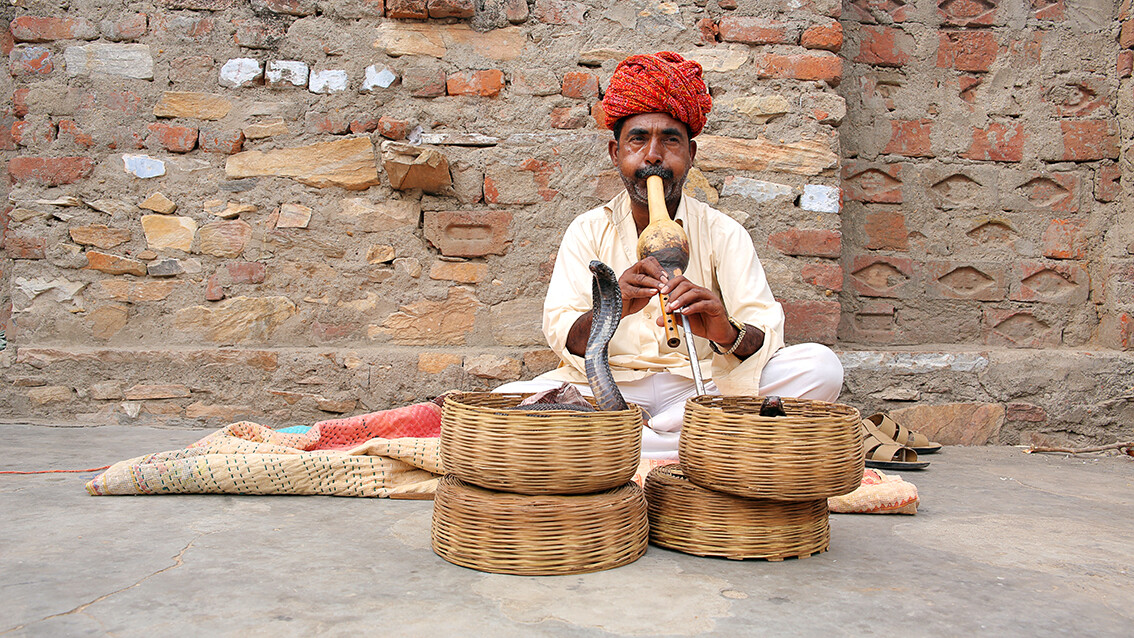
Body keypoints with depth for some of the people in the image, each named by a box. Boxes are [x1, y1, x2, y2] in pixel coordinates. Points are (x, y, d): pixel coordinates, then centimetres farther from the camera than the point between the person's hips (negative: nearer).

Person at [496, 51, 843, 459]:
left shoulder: (723, 234, 4)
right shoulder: (588, 231, 5)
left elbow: (766, 331, -9)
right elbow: (559, 332, -8)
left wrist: (728, 334, -33)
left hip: (702, 385, 1)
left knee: (820, 367, -23)